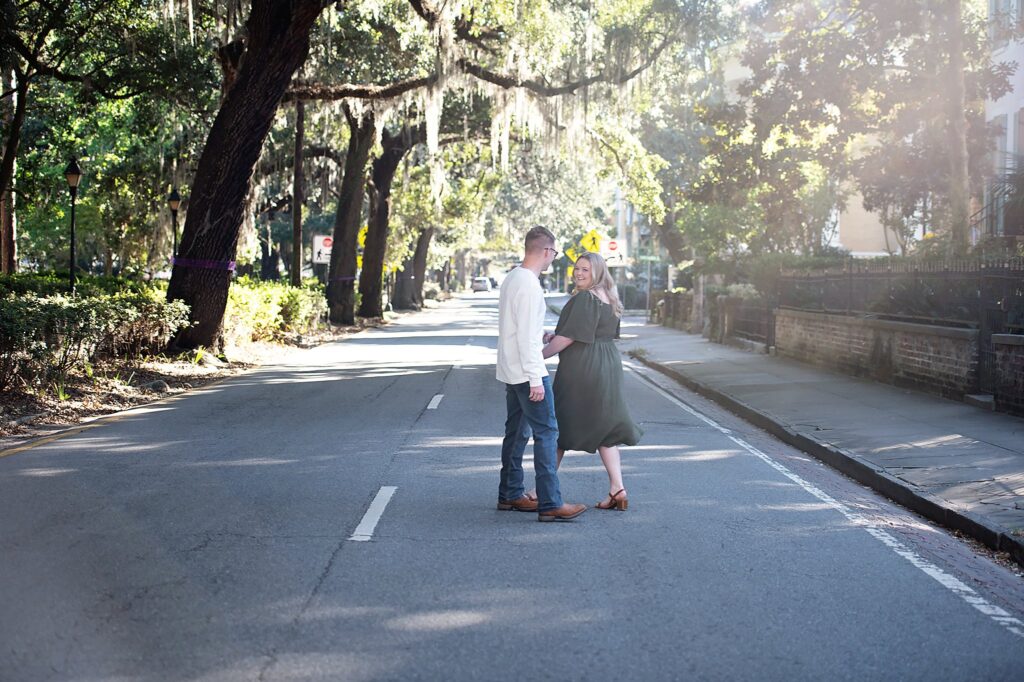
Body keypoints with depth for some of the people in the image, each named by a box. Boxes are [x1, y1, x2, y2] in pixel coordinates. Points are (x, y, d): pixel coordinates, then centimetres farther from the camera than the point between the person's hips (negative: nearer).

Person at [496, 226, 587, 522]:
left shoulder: (512, 278, 12)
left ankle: (510, 495, 23)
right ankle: (550, 504, -9)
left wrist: (541, 336, 33)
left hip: (511, 372, 10)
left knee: (516, 432, 16)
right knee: (546, 433, -8)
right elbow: (527, 337, -22)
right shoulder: (529, 285, -19)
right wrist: (535, 380, -20)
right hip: (527, 371, -10)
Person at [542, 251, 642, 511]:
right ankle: (617, 490, 4)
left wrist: (541, 355, -8)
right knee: (605, 428, 10)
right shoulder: (608, 298, 13)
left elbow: (569, 336, -18)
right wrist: (556, 336, 17)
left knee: (560, 425, 4)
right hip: (608, 369, 9)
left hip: (580, 371, -9)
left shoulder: (584, 299, -16)